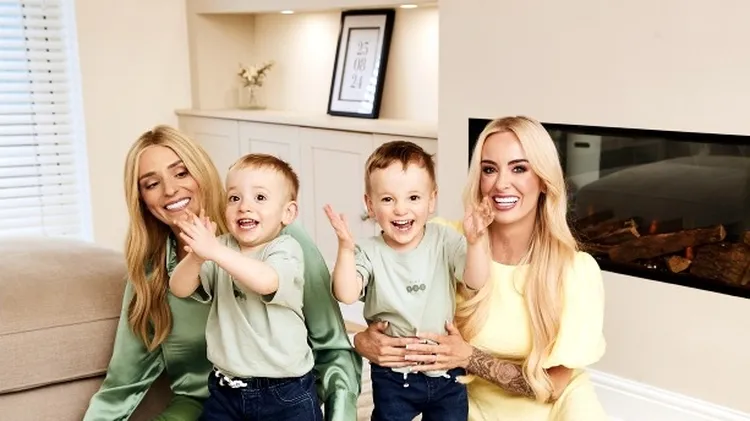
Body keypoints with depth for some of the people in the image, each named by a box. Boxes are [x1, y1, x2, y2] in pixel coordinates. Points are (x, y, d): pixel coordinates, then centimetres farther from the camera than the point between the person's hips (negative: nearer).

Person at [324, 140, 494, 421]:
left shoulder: (445, 241, -8)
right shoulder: (370, 252, -12)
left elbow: (475, 281, -19)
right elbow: (346, 295, -25)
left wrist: (475, 242, -36)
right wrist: (346, 248, -38)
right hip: (392, 376, -1)